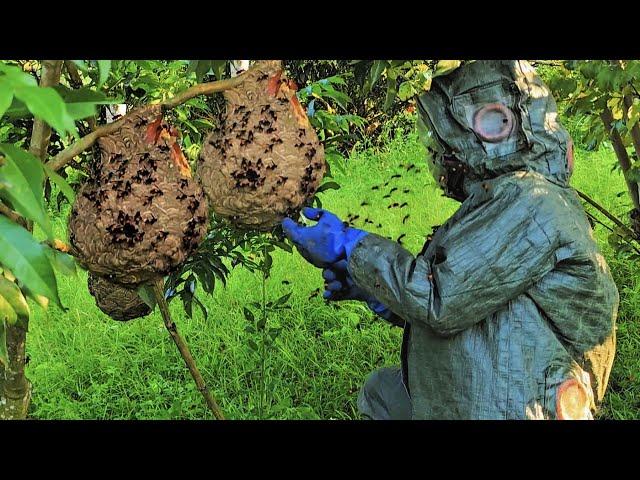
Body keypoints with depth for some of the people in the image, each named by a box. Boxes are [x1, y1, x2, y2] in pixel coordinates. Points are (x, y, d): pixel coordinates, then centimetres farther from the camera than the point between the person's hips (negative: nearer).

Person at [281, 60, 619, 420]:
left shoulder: (532, 201, -19)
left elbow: (440, 301, -23)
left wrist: (348, 246, -14)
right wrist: (372, 288, 7)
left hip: (506, 408, -9)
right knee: (380, 393, 18)